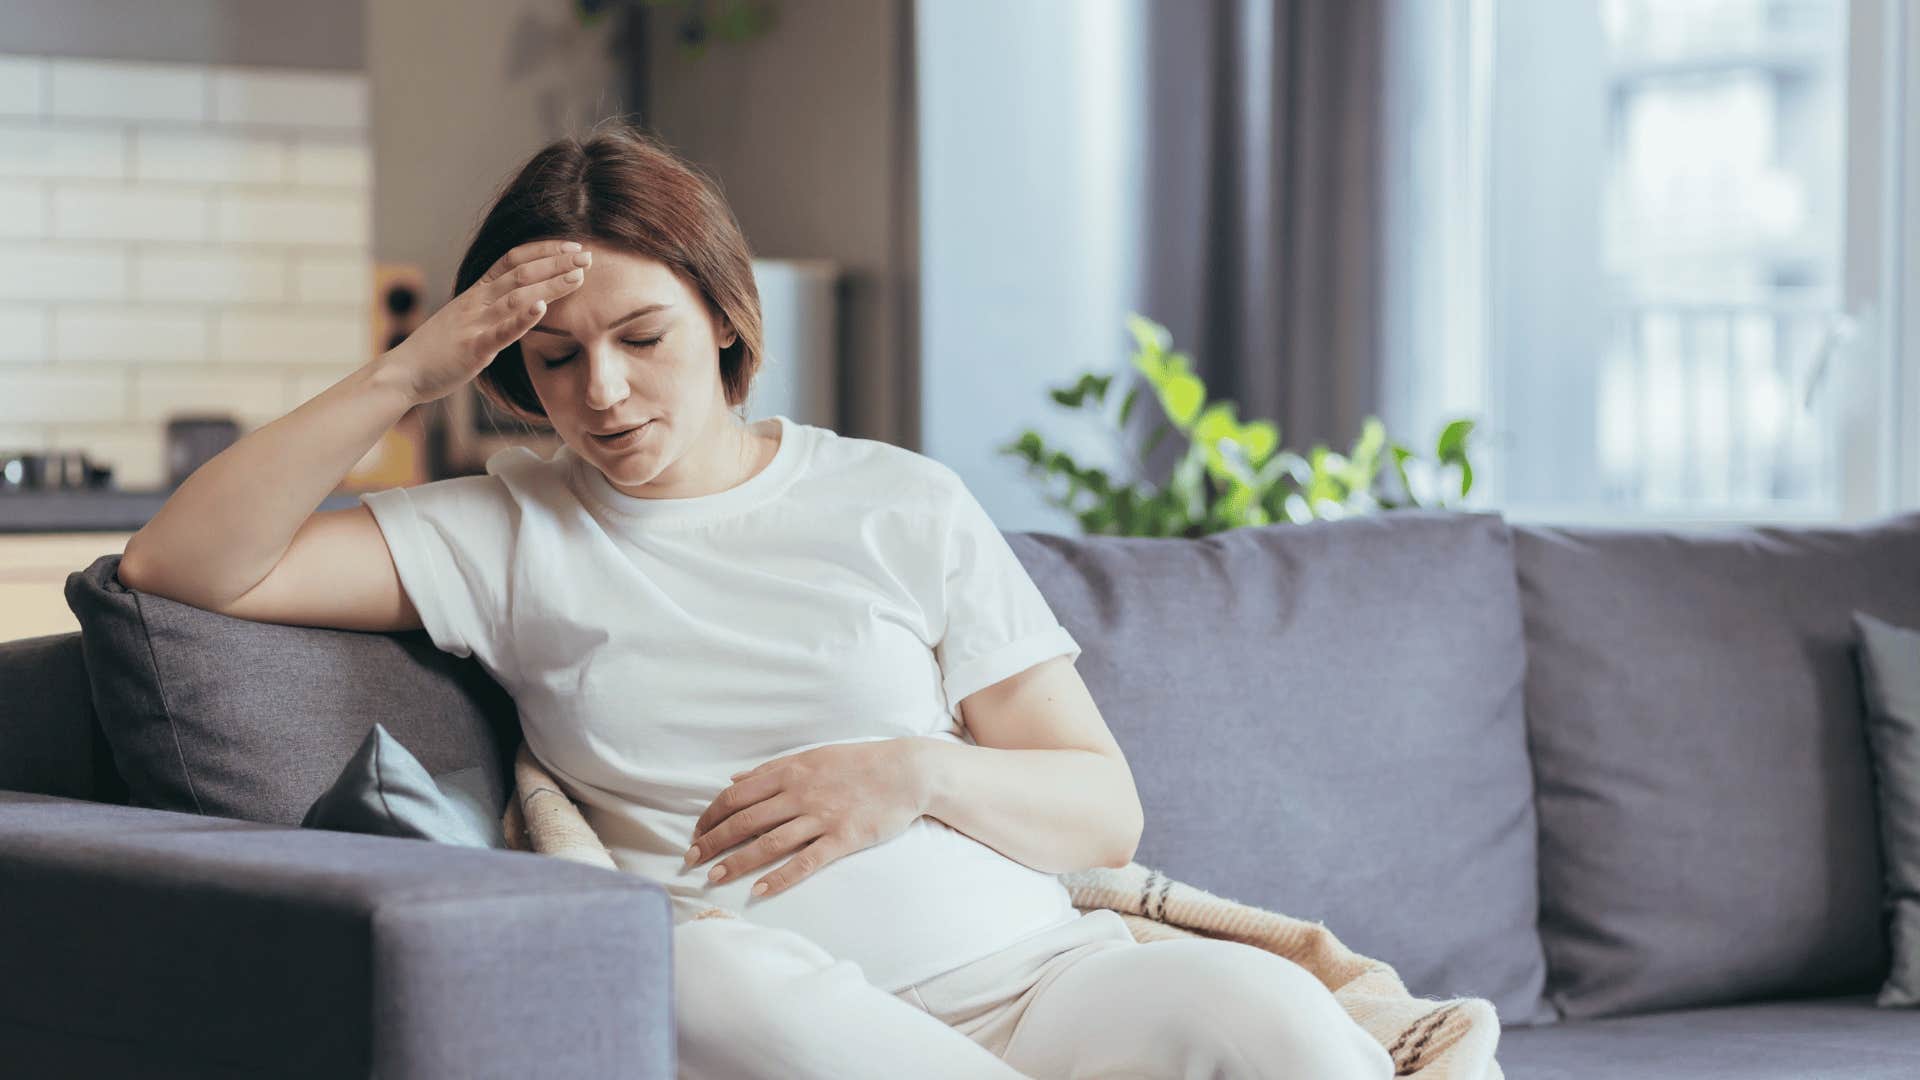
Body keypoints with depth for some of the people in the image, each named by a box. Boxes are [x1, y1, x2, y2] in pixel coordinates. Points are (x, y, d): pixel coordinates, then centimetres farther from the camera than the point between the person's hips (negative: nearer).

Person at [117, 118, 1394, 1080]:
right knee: (704, 972, -38)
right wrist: (404, 375, 1)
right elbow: (183, 566, 7)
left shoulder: (904, 505, 17)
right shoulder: (511, 532, 16)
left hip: (1025, 976, 0)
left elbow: (1107, 812, 15)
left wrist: (920, 775, -6)